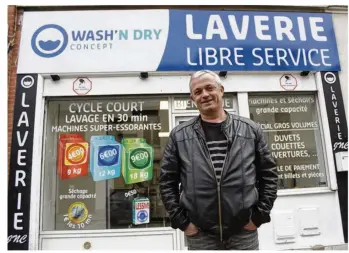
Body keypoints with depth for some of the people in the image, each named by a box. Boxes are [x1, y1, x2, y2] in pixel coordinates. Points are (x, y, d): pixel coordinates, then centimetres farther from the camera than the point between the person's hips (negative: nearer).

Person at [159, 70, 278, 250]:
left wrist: (260, 215, -1)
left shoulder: (251, 130, 2)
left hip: (245, 231, 1)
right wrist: (181, 221, -3)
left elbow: (268, 173, 5)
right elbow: (167, 181, 1)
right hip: (200, 235, 0)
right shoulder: (179, 135, -1)